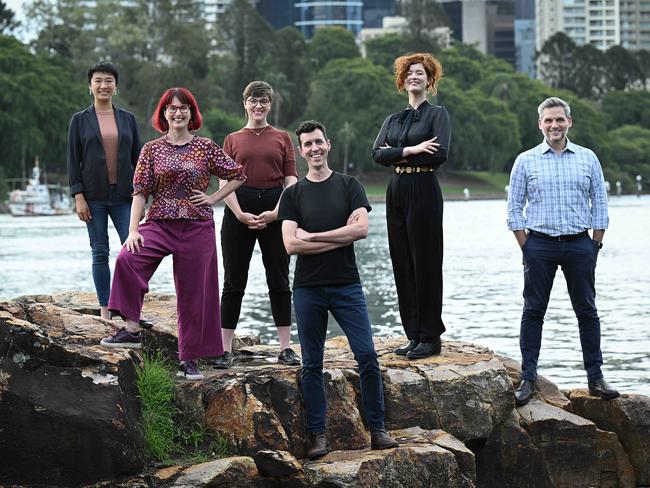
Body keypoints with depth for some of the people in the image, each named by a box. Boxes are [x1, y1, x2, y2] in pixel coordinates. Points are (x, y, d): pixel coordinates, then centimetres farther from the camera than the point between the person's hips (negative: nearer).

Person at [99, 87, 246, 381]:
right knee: (127, 260, -28)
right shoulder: (152, 150, 5)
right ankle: (132, 329, -22)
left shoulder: (206, 148, 5)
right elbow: (140, 192, 1)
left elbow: (237, 175, 13)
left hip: (197, 228, 0)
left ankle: (189, 359, 13)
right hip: (159, 224, 0)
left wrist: (213, 198, 2)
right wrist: (133, 230, -10)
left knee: (193, 293, 2)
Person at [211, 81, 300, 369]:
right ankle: (225, 349, 5)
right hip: (239, 209, 0)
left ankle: (286, 348, 7)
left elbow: (291, 180, 3)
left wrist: (275, 213, -11)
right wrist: (240, 214, -11)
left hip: (274, 210, 0)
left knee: (279, 280, 3)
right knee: (234, 282, 2)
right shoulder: (233, 140, 10)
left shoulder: (282, 138, 10)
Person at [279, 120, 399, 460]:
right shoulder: (293, 195, 6)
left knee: (367, 355, -7)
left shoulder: (349, 186, 6)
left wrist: (313, 236, -9)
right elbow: (291, 244, -6)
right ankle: (318, 436, 8)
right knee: (312, 365, 3)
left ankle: (377, 430, 0)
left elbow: (362, 229, -9)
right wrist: (340, 237, -9)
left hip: (346, 285, 0)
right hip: (308, 289, 1)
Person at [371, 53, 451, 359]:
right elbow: (377, 154, 1)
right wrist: (410, 150, -14)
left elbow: (439, 155, -14)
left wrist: (396, 154, -7)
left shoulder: (437, 114, 1)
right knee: (402, 265, 6)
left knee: (426, 264, -5)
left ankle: (431, 337, 0)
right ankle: (414, 335, 12)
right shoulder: (393, 120, 16)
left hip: (424, 191, -6)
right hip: (397, 193, 6)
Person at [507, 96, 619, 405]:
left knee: (587, 311, 4)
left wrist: (594, 245, 2)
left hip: (579, 243, 1)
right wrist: (527, 249, -2)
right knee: (533, 312, 0)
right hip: (540, 244, -1)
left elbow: (600, 204, 9)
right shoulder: (525, 161, 4)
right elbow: (514, 209, 4)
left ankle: (595, 378, 10)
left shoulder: (587, 158, 7)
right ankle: (528, 378, 4)